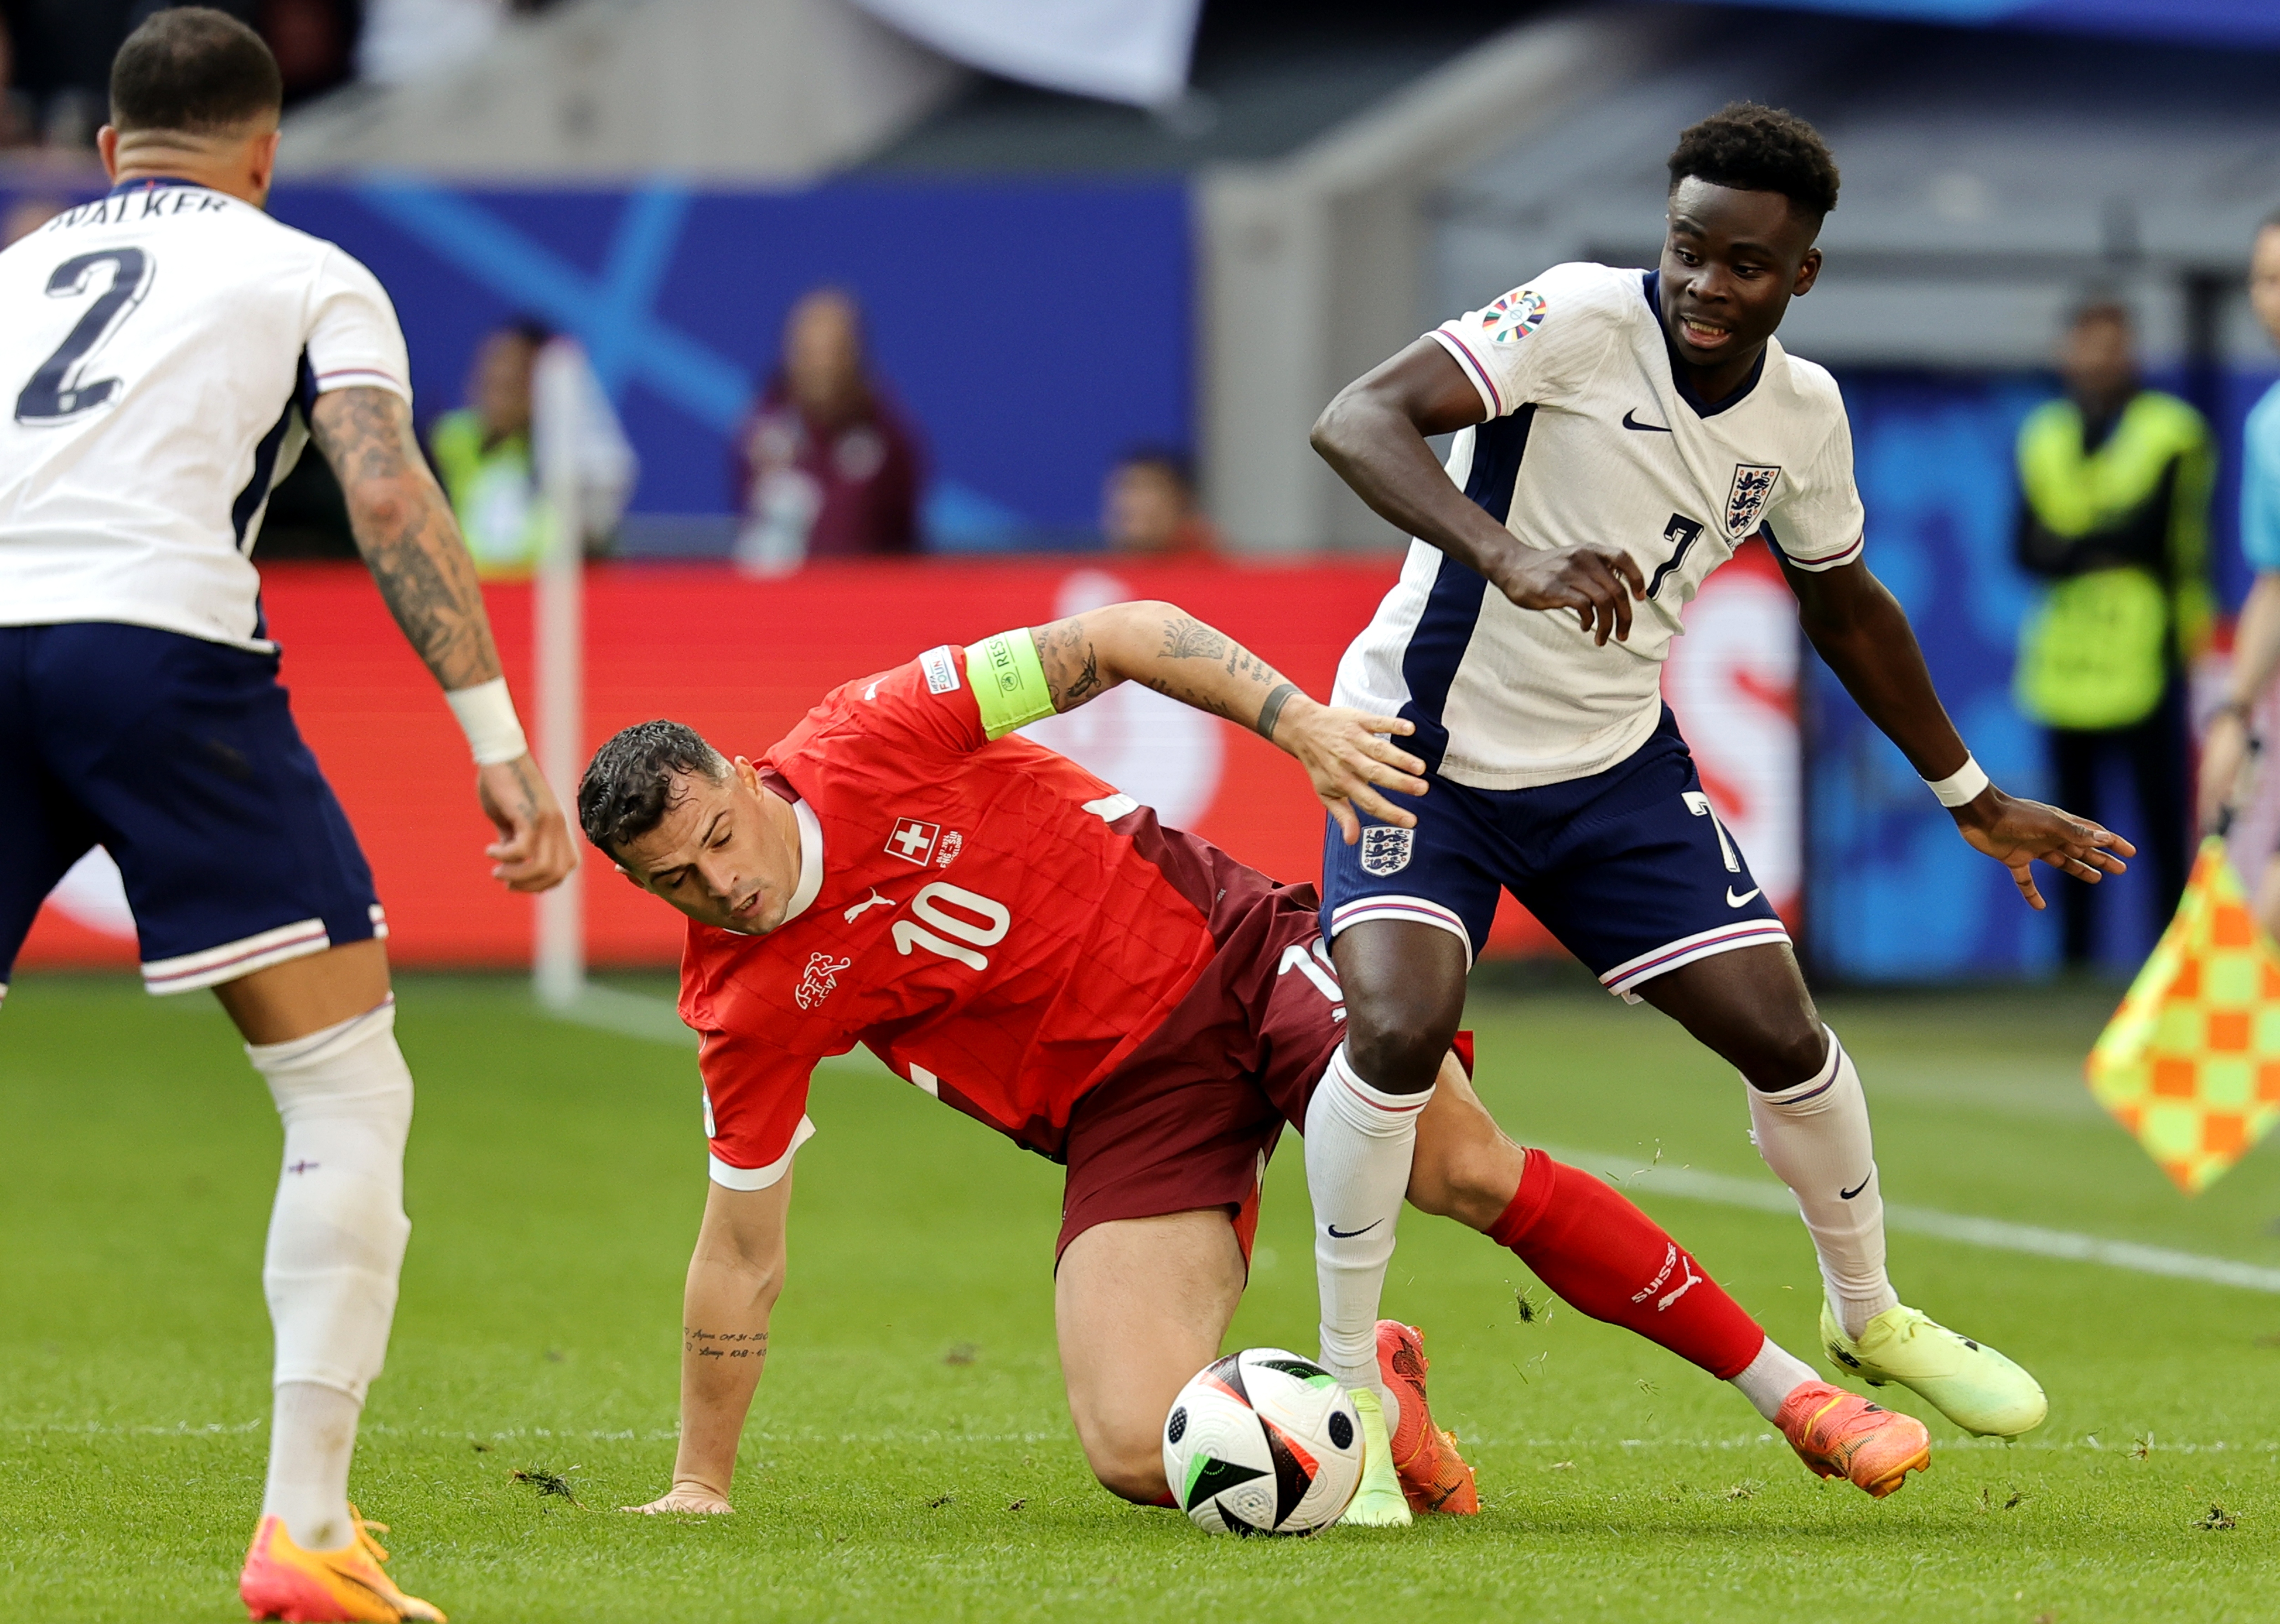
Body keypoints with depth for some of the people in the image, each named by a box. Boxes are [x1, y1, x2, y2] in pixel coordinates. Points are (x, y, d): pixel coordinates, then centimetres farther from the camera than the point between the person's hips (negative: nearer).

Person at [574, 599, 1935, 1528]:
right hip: (1129, 1110, 2)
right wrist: (700, 1488, 1)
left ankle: (1791, 1389, -4)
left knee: (1477, 1176, -19)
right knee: (1140, 1454, -19)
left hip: (1216, 950, -1)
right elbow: (740, 1258, 0)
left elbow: (1116, 638, -11)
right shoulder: (745, 1014, -9)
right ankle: (1364, 1399, 13)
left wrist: (1299, 723, -22)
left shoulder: (873, 740, -15)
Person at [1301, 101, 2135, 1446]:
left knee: (1782, 1035, 1)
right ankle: (1346, 1385, -7)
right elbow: (1357, 421, -34)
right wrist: (1510, 557, -50)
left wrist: (1974, 801, 24)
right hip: (1431, 744, -5)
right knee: (1400, 1032, -25)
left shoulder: (1802, 414, -3)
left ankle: (1870, 1316, 29)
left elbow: (1848, 607, 17)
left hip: (1615, 765, 5)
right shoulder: (1582, 320, -21)